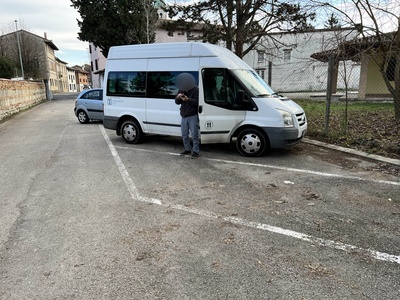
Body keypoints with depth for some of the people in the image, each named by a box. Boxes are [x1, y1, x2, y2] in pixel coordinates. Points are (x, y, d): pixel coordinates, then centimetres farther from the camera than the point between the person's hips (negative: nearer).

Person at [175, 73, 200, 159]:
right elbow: (177, 102, 10)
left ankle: (195, 151, 2)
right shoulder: (181, 90, 11)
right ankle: (187, 149, 24)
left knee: (194, 135, -6)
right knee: (184, 135, 11)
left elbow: (197, 102, -15)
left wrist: (188, 99, -26)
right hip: (184, 116, 7)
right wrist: (178, 97, -12)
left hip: (193, 116, -6)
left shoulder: (196, 90, -9)